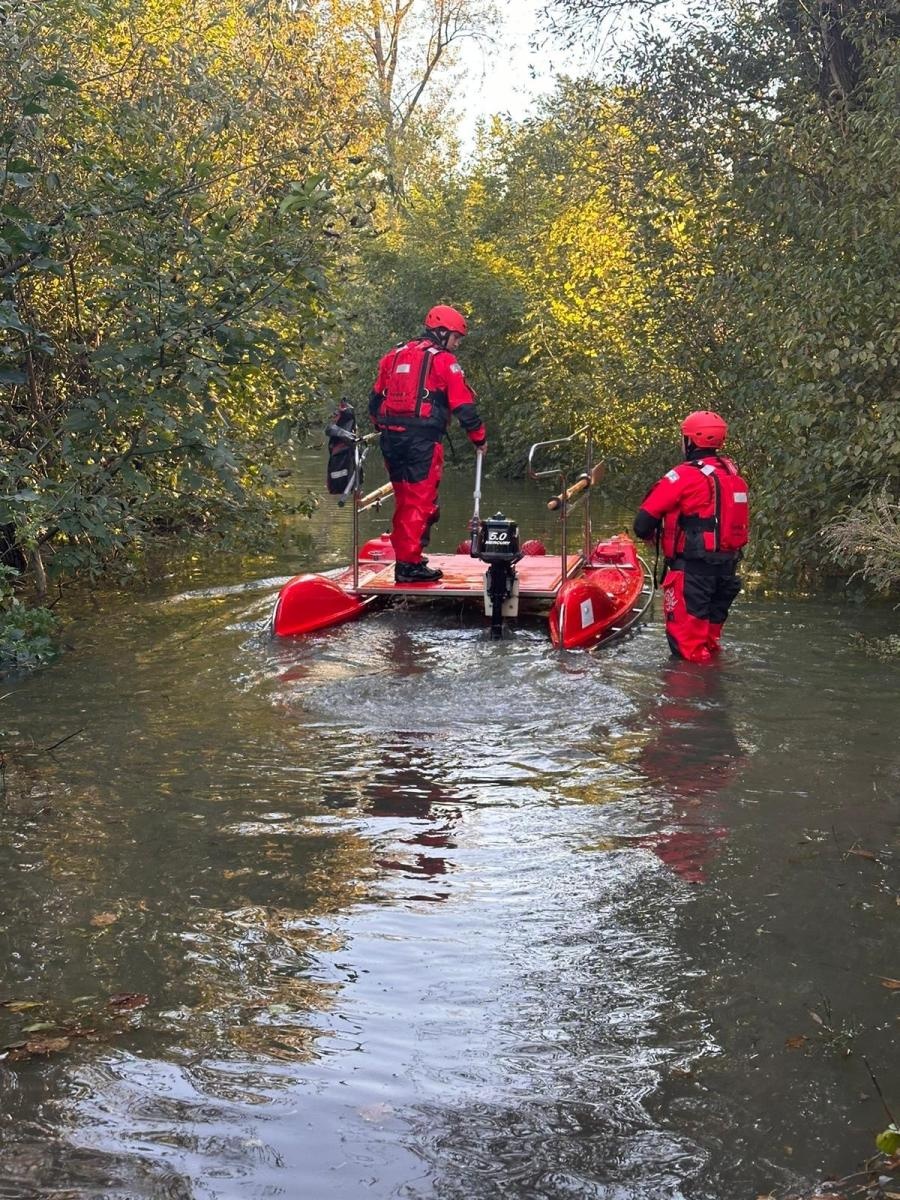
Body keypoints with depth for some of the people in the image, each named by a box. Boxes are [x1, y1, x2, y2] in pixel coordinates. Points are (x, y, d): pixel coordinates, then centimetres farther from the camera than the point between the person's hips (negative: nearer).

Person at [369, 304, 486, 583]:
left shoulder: (394, 356, 17)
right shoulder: (444, 361, -3)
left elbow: (375, 400, 19)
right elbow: (463, 405, -5)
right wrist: (479, 438, 6)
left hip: (391, 438, 7)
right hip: (423, 440, -7)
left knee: (404, 501, 17)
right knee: (420, 503, -4)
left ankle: (403, 558, 25)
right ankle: (410, 565, -6)